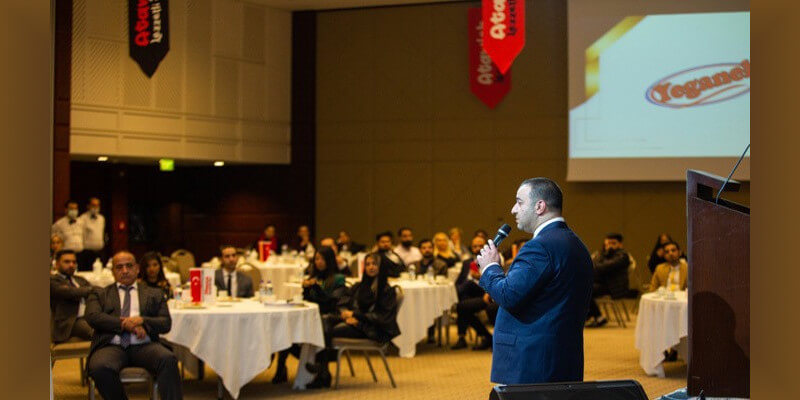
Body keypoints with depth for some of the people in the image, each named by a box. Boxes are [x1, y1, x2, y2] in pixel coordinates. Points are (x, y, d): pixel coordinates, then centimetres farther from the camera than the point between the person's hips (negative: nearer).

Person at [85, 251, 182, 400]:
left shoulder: (154, 294, 24)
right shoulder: (99, 295, 22)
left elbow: (166, 323, 12)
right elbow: (93, 316, 2)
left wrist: (142, 321, -8)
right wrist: (125, 324, -10)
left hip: (144, 345, 1)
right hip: (112, 346, -1)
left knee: (168, 360, -33)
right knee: (100, 367, -36)